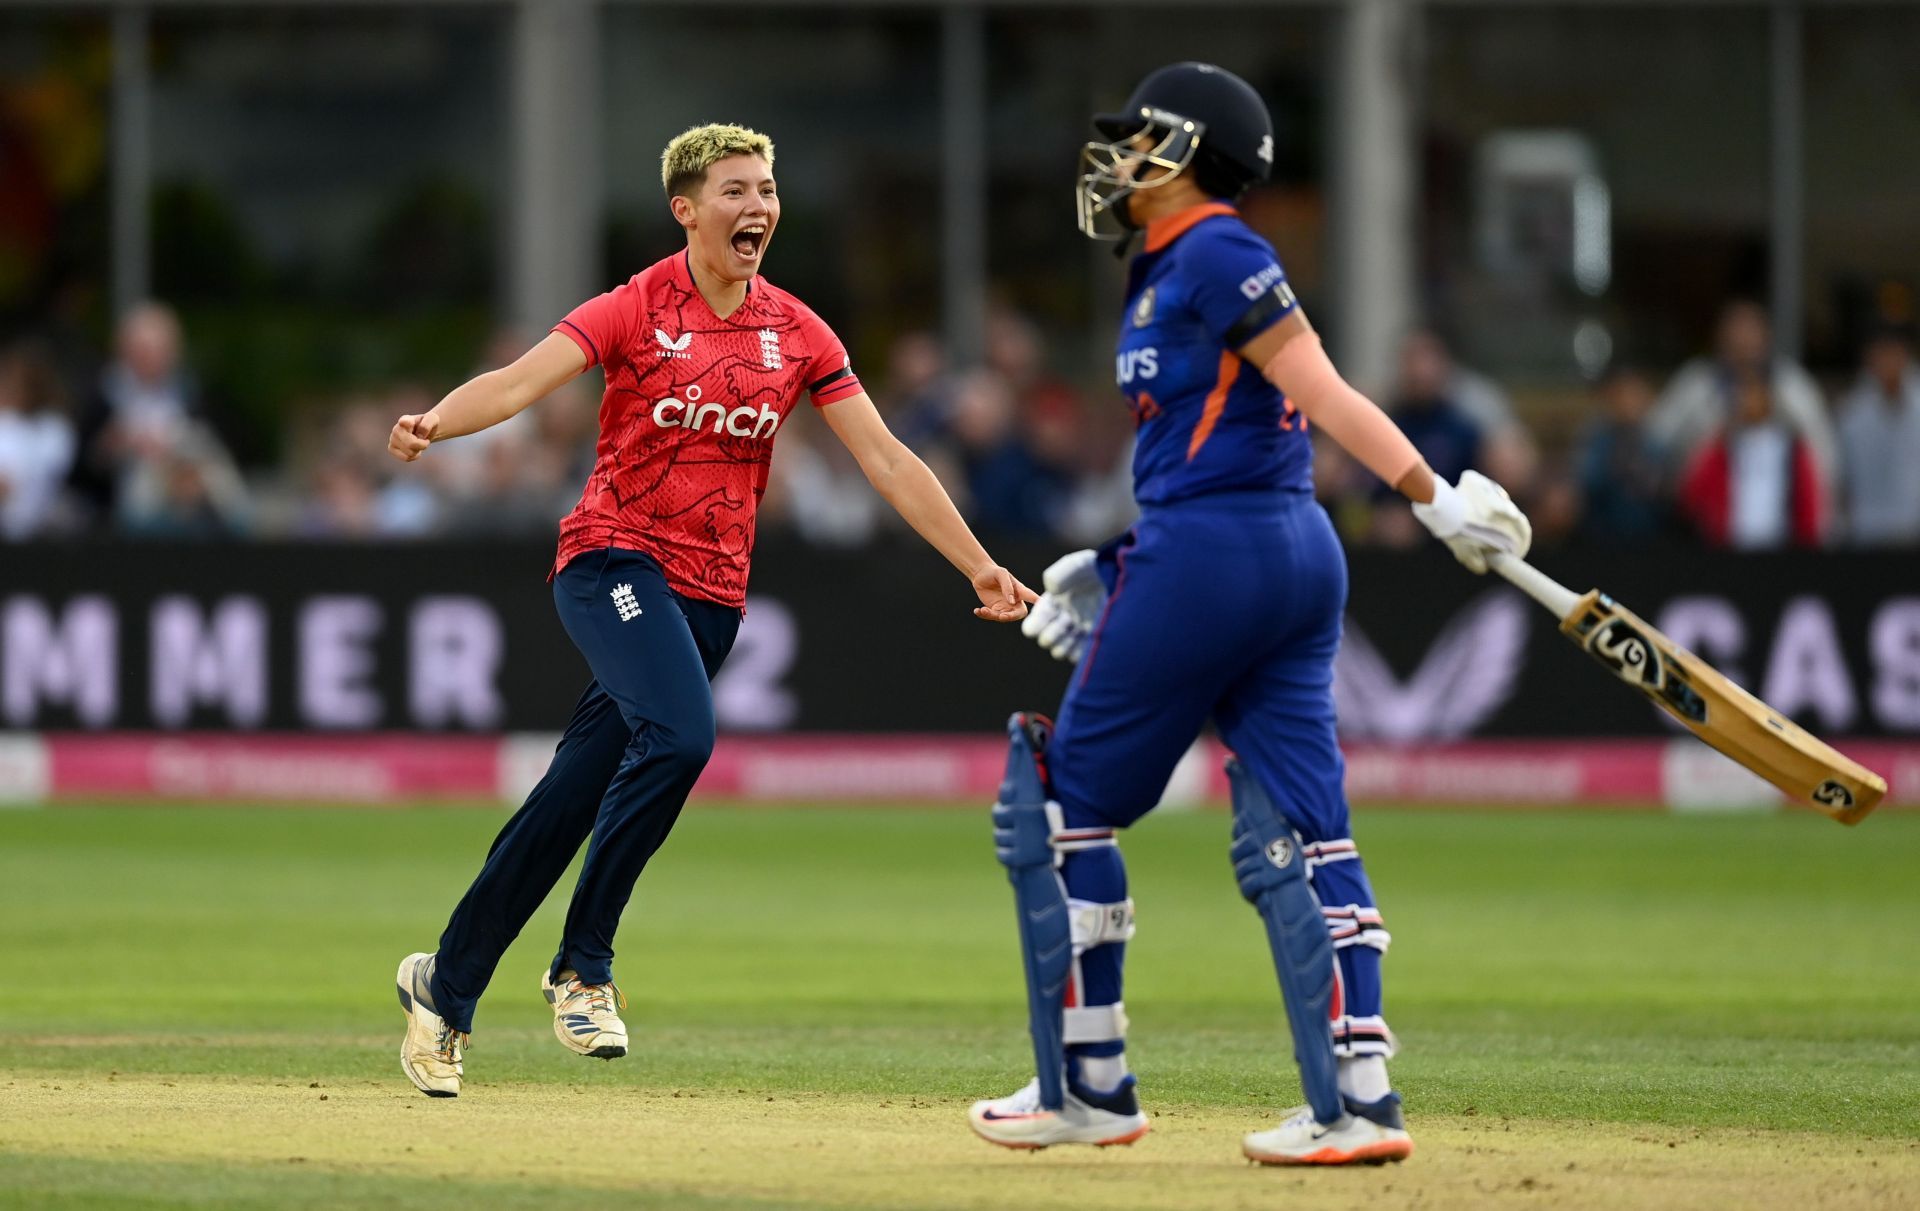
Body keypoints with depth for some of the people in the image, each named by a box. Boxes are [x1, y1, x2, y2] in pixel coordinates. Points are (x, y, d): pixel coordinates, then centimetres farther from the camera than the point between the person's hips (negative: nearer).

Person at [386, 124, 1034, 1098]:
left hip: (712, 592, 4)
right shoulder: (636, 311, -6)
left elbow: (885, 458, 7)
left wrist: (979, 567, 2)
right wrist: (432, 424, -40)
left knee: (569, 805, 3)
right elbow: (520, 380, -20)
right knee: (678, 735, -29)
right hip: (613, 564, -4)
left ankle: (446, 984, 18)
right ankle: (584, 964, -16)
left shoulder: (796, 333, 6)